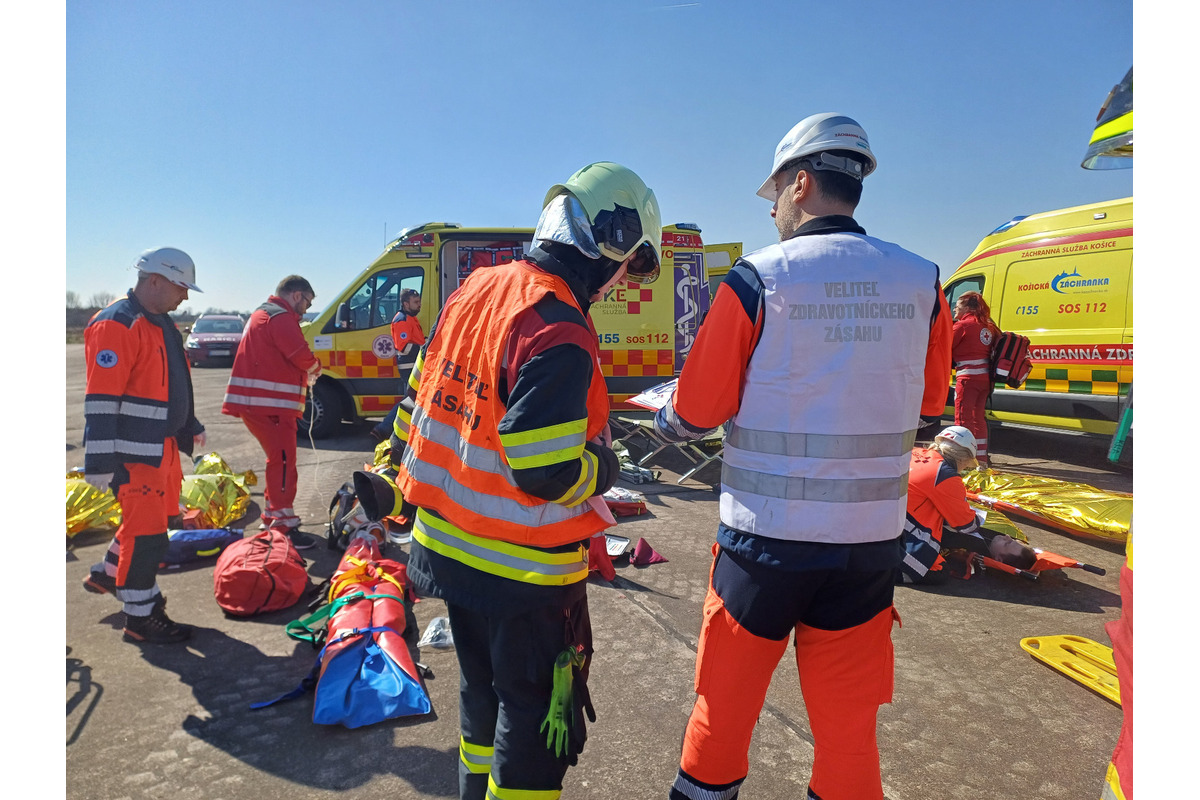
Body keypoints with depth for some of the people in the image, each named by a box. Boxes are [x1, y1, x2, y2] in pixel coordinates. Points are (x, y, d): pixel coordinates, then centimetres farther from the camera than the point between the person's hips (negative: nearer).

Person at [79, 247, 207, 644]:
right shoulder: (116, 325, -17)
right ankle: (141, 619, 10)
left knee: (156, 517, 22)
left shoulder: (160, 324, 14)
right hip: (134, 451, -10)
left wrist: (191, 427, 30)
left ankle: (107, 574, 43)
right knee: (146, 531, -2)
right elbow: (101, 400, -22)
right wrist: (100, 461, -23)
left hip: (161, 445, 10)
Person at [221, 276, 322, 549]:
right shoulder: (280, 317, -12)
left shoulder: (262, 314, 24)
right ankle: (284, 527, -10)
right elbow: (301, 354, -22)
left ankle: (272, 515, 30)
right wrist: (314, 369, -1)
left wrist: (304, 373, 9)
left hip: (255, 403, 11)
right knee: (284, 462, -10)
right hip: (270, 405, -11)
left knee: (279, 460, 20)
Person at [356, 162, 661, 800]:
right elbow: (549, 476, -29)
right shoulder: (559, 336, -26)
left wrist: (391, 475, 21)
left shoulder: (476, 289, 2)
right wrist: (604, 467, -8)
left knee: (483, 686, 28)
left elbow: (422, 395, 10)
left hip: (447, 544, 9)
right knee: (539, 714, 12)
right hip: (521, 569, -9)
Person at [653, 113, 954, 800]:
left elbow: (696, 413, -6)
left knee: (725, 704, 17)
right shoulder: (922, 282, 0)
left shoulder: (756, 280, -12)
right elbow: (926, 409, 11)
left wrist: (664, 422, 16)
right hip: (871, 538, 4)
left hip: (766, 536, -3)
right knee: (849, 720, 19)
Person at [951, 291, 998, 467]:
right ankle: (982, 457, 22)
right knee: (978, 417, 17)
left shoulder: (962, 325, -9)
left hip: (968, 377, -8)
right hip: (985, 377, 8)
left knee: (963, 418, -4)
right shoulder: (988, 326, 14)